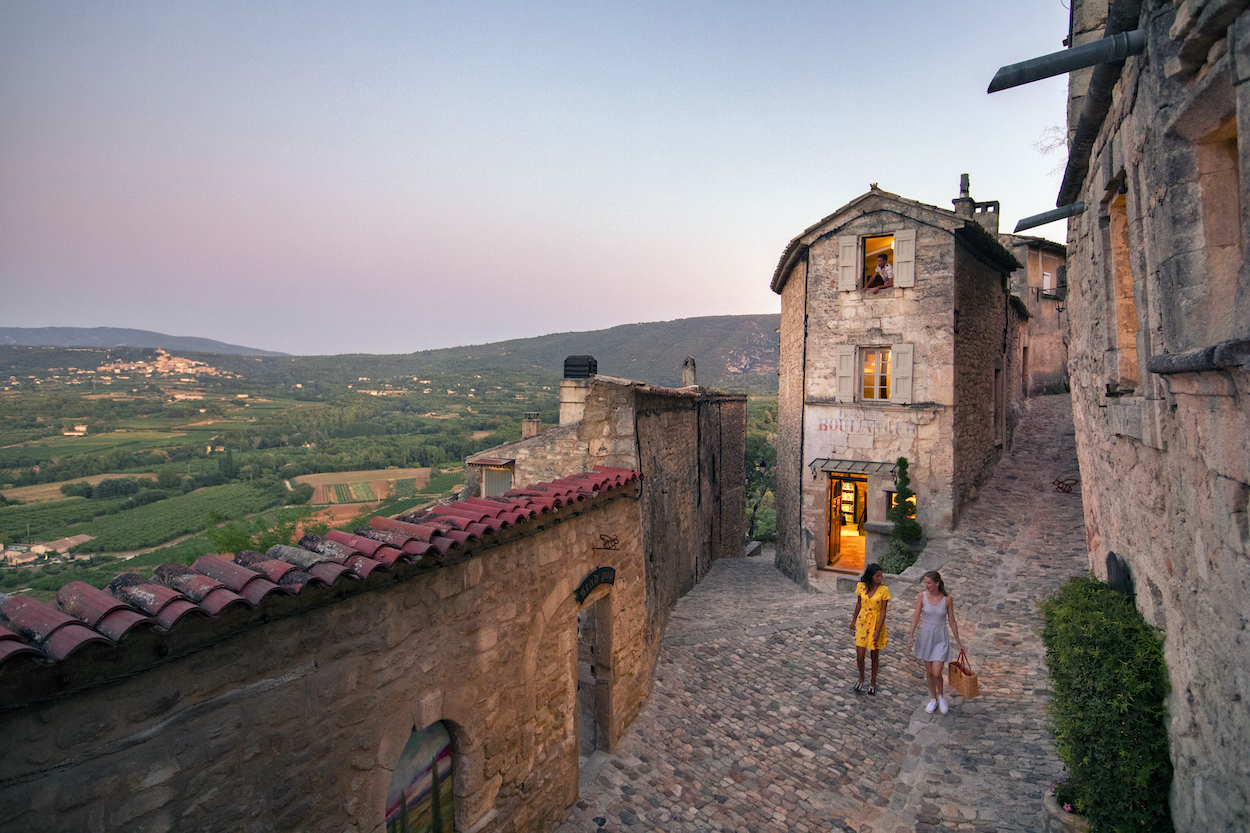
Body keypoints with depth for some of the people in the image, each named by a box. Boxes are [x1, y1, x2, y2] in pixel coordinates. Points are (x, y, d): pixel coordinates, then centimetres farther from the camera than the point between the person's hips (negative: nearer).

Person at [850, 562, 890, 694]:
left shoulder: (884, 590, -12)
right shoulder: (861, 586, -5)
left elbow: (883, 611, -12)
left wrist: (878, 630, -15)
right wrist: (854, 620, 16)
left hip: (877, 623, -2)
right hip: (862, 622, 2)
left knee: (875, 655, 11)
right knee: (859, 655, 1)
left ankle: (873, 682, 32)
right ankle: (861, 679, 28)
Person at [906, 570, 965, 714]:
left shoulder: (947, 598, -13)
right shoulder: (922, 596, -9)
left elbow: (951, 620, -2)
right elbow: (916, 616, -3)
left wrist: (957, 639, 6)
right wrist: (911, 635, -7)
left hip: (941, 637, -2)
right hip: (926, 635, 2)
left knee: (936, 673, -8)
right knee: (929, 671, 12)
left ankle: (941, 695, 22)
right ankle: (933, 699, 33)